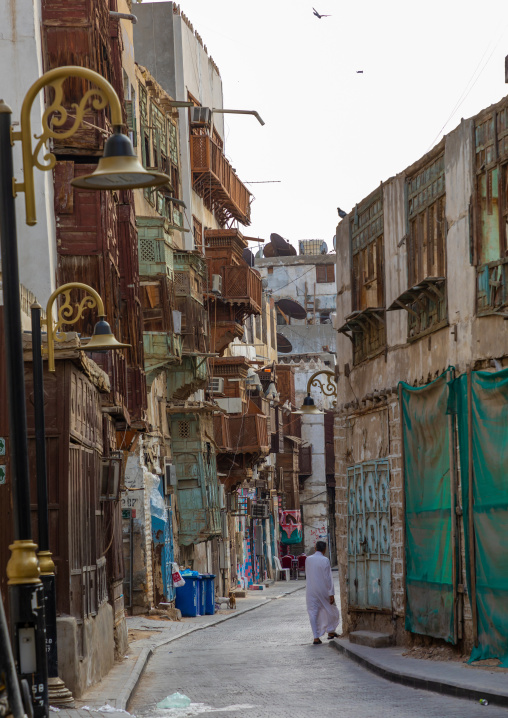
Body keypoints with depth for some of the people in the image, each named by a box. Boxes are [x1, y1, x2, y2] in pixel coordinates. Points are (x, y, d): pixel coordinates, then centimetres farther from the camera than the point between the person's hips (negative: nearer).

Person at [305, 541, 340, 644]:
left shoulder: (308, 559, 0)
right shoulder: (325, 560, -14)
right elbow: (328, 578, -15)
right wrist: (331, 594, -12)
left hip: (311, 590, 3)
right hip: (323, 590, -3)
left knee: (313, 613, 5)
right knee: (331, 610, 19)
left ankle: (316, 637, 1)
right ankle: (330, 632, 26)